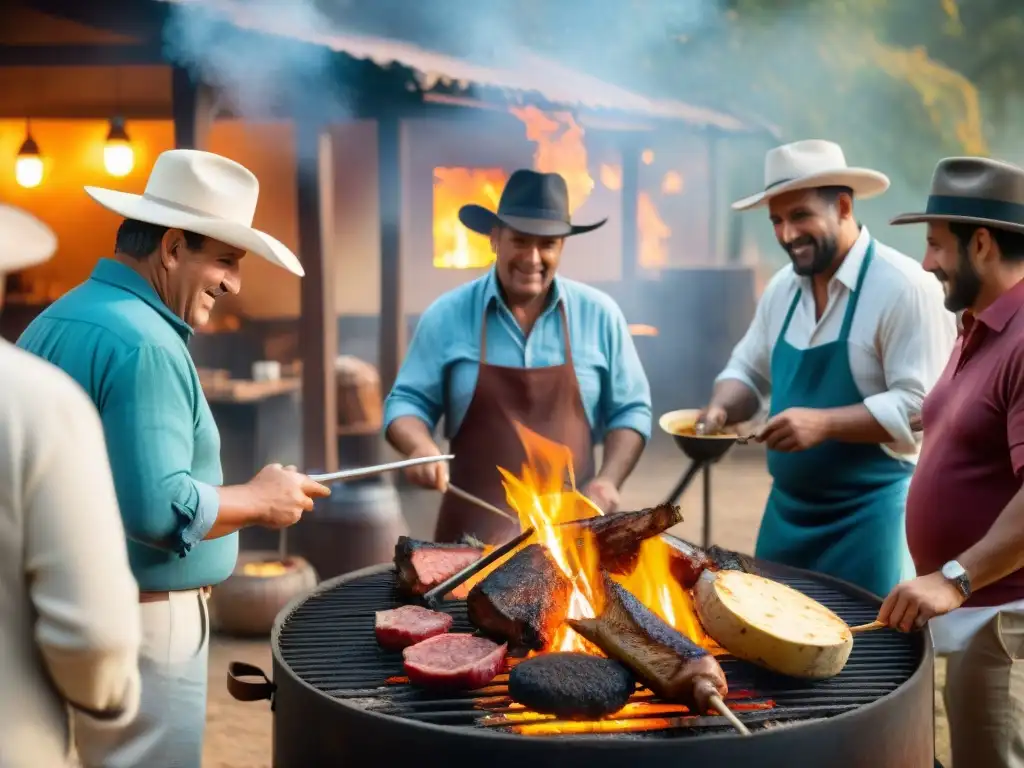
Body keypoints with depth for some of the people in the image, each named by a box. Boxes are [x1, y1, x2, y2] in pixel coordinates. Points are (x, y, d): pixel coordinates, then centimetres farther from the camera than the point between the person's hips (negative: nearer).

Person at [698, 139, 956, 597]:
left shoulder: (904, 286, -16)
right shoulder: (782, 287, 8)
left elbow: (921, 405, -20)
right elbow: (749, 371, 17)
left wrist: (824, 423, -27)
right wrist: (722, 409, -4)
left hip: (870, 512, -7)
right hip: (787, 509, 7)